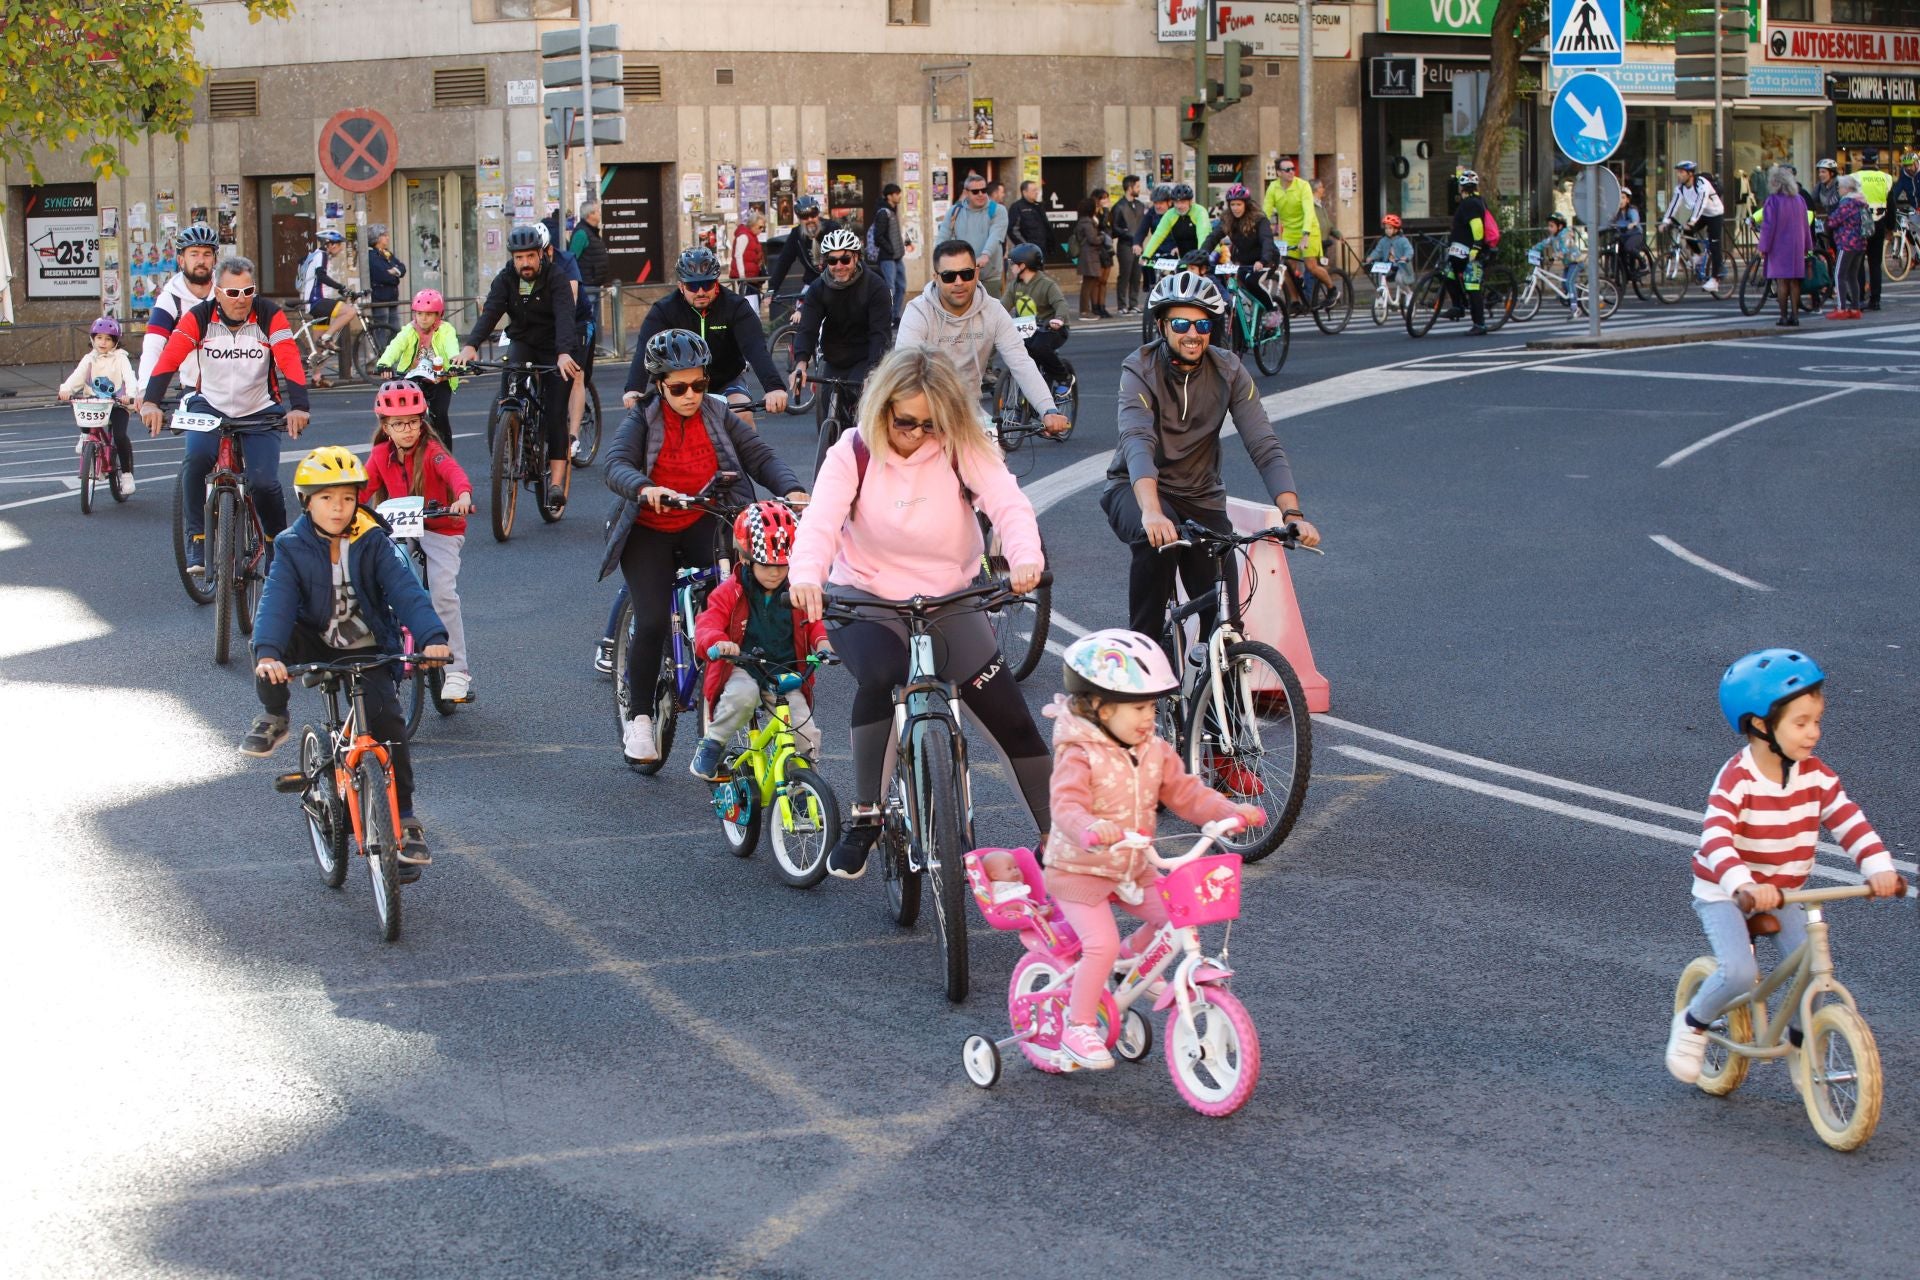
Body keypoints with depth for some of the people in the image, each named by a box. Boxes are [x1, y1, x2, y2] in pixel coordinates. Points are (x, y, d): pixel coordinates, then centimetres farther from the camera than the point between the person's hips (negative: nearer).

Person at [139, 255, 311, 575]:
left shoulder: (269, 316, -12)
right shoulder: (199, 317, -10)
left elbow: (290, 361, -23)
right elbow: (169, 357, -21)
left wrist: (298, 407, -39)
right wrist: (150, 402, -36)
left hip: (259, 414, -1)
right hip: (210, 406, 1)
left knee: (263, 482, -18)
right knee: (195, 461, -28)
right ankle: (197, 542, -16)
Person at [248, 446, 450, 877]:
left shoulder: (374, 543, -8)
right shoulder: (292, 547, -8)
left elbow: (405, 591, -19)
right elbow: (277, 600, -22)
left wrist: (431, 638, -38)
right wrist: (267, 653, -41)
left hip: (368, 651, 0)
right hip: (316, 647, 0)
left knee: (387, 721, -21)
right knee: (273, 641, -32)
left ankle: (404, 821, -8)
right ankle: (274, 718, -4)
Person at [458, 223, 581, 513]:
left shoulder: (556, 278, -17)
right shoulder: (506, 279, -8)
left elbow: (565, 317, -31)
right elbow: (490, 312, -21)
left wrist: (564, 353, -49)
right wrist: (471, 345, -40)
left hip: (555, 351, -3)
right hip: (523, 344, 3)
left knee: (555, 413, -10)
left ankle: (556, 482, -10)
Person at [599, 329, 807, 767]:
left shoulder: (719, 416, 3)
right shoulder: (641, 421, -5)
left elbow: (761, 456, -4)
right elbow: (616, 466, -22)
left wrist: (791, 490, -25)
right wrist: (645, 489, -44)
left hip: (704, 526, 1)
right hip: (650, 533, -1)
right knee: (652, 623, -15)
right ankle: (639, 719, 4)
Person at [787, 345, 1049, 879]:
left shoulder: (965, 449, -9)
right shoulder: (854, 452, -10)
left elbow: (1008, 503, -24)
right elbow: (820, 518, -23)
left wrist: (1026, 558, -45)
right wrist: (806, 575, -45)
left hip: (948, 601, 2)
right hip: (866, 597, -2)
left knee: (1013, 720, -4)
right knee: (880, 677, -35)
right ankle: (863, 818, -20)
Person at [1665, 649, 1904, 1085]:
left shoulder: (1815, 775, -7)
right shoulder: (1736, 779, -24)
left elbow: (1850, 822, -10)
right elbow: (1716, 840, -36)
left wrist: (1879, 868, -28)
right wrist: (1744, 887, -53)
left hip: (1783, 894, 5)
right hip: (1724, 894, -5)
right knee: (1740, 975, -24)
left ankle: (1799, 1043, 18)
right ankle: (1692, 1024, 6)